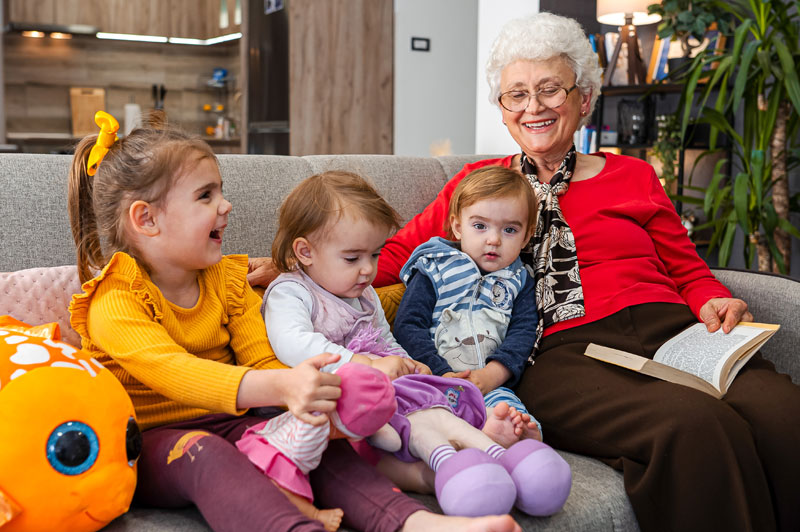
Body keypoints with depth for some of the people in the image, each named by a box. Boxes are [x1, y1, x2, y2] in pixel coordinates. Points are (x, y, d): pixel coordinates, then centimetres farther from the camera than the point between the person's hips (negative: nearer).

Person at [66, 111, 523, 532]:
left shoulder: (228, 282, 9)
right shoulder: (115, 304, -12)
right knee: (201, 451, -37)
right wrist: (281, 387, -47)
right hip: (147, 443, -5)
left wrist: (312, 395, -26)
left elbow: (264, 361, -2)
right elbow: (177, 373, -30)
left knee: (312, 435, -21)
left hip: (223, 425, 5)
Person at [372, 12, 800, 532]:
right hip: (560, 354, -2)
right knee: (695, 428, -34)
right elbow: (398, 253, 16)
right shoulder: (480, 181, 21)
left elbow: (688, 271, 24)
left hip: (667, 331, 3)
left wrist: (715, 301, 1)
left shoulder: (632, 175, 23)